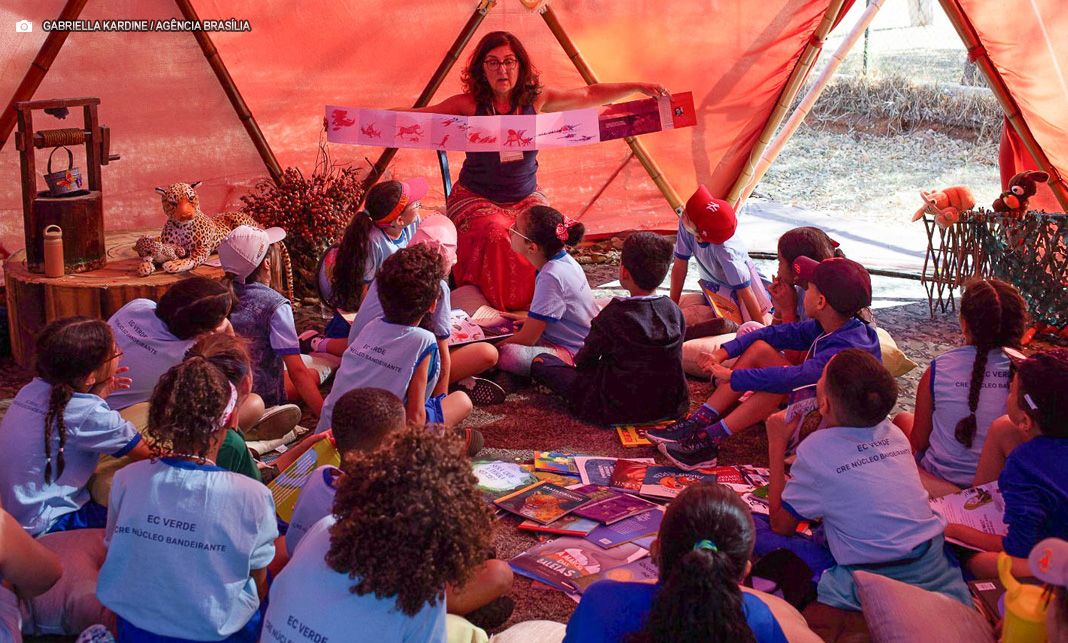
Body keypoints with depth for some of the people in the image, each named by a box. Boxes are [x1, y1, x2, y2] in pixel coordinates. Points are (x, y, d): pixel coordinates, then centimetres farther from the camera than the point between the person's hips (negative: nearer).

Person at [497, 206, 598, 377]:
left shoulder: (551, 276, -26)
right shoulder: (563, 259, 1)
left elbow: (527, 339, -20)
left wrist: (492, 347, -7)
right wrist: (531, 321, 16)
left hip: (574, 353, -10)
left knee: (510, 354, -31)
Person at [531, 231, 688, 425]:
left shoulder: (613, 316, -20)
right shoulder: (674, 311, -6)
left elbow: (585, 360, -7)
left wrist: (578, 360, 18)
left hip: (619, 411, -6)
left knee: (540, 362, 5)